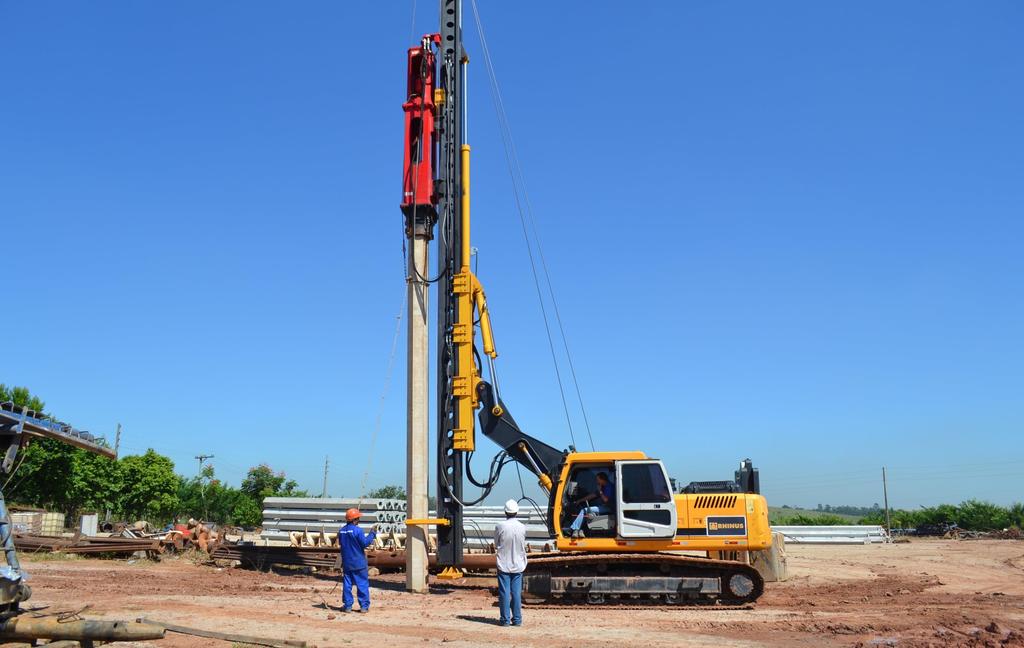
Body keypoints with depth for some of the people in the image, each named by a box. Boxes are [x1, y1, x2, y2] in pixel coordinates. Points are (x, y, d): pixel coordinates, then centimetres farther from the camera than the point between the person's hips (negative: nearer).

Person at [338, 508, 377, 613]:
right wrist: (372, 534, -4)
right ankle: (364, 606, 4)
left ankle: (347, 605, 10)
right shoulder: (357, 530, -15)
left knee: (347, 584, 10)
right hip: (359, 563, -5)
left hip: (346, 563, 5)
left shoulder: (341, 531, 4)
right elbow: (365, 543, -16)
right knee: (362, 584, 3)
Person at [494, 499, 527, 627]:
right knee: (517, 593, 7)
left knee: (504, 592, 3)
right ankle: (517, 619, 10)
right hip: (518, 565, 2)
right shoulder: (522, 527, -5)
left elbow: (496, 545, 0)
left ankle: (505, 619, 6)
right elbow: (523, 544, 8)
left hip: (503, 565, -2)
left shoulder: (500, 526, -12)